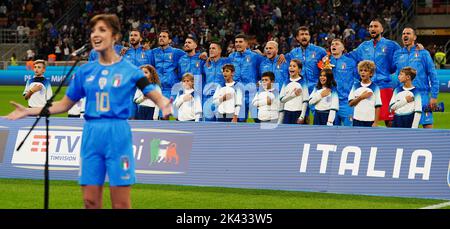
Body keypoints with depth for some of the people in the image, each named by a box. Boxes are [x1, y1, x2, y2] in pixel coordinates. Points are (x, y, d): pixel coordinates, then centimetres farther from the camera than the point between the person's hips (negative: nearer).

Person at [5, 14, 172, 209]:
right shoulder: (85, 71, 9)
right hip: (91, 135, 4)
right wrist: (28, 111, 8)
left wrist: (165, 105, -29)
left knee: (121, 203, -4)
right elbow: (64, 105, 16)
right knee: (90, 201, 3)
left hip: (118, 135, -4)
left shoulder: (129, 70, -1)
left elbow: (156, 97, -4)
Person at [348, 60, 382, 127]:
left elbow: (377, 107, -4)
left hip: (370, 121, -2)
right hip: (358, 120, 2)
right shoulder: (355, 86, 6)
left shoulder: (375, 88, -2)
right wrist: (361, 97, -13)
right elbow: (350, 103, 2)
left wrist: (376, 122, -9)